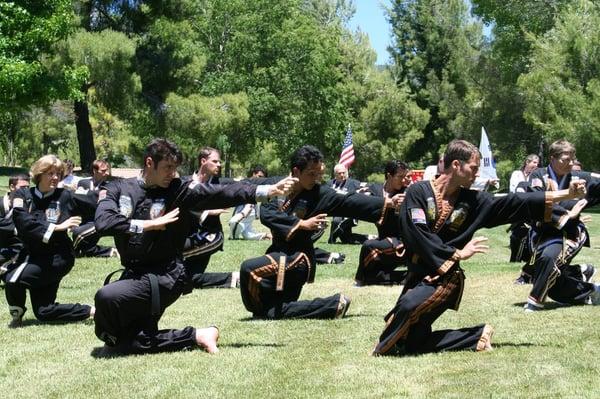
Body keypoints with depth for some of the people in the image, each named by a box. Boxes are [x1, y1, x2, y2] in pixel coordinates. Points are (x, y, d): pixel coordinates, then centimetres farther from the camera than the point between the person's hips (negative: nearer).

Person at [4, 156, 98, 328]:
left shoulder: (65, 196, -5)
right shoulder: (23, 195, -3)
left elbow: (94, 202, 5)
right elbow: (24, 223, -19)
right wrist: (57, 227, -24)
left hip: (57, 257, -4)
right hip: (31, 255, 4)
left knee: (14, 279, -27)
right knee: (43, 313, 10)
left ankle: (17, 314, 2)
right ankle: (89, 311, 25)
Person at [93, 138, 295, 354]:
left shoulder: (180, 190, -3)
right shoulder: (120, 188, 2)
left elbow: (224, 193, -8)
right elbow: (103, 222, -14)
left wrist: (270, 190, -14)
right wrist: (149, 224, -17)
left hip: (165, 277, -5)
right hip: (133, 275, 5)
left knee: (107, 296, -27)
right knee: (130, 343, 4)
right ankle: (195, 336, 14)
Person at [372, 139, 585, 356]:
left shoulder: (472, 200, 5)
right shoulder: (418, 192, -4)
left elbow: (516, 203, 7)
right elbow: (419, 236, -13)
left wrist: (566, 194, 7)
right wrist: (457, 254, -11)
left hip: (445, 277, -1)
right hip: (418, 274, 1)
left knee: (411, 304, -33)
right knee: (414, 343, 3)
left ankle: (385, 350, -9)